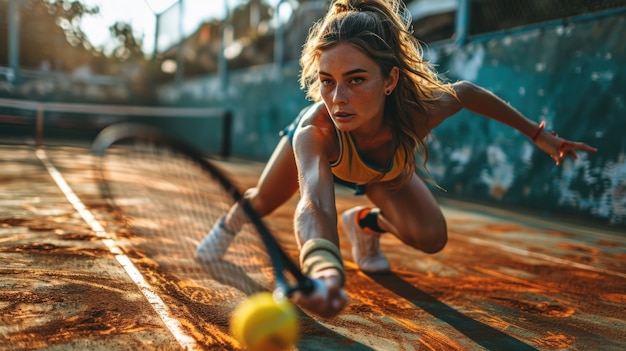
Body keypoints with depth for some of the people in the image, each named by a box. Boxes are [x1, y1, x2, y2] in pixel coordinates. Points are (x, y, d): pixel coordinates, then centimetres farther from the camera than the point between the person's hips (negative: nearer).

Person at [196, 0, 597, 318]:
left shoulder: (420, 109, -42)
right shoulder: (314, 129, -49)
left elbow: (467, 91, -18)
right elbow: (314, 202, -66)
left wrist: (538, 134, -11)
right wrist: (322, 264, -89)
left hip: (386, 171, 2)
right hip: (324, 154, -1)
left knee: (431, 238, -12)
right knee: (261, 203, 15)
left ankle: (365, 221, 20)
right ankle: (232, 219, 54)